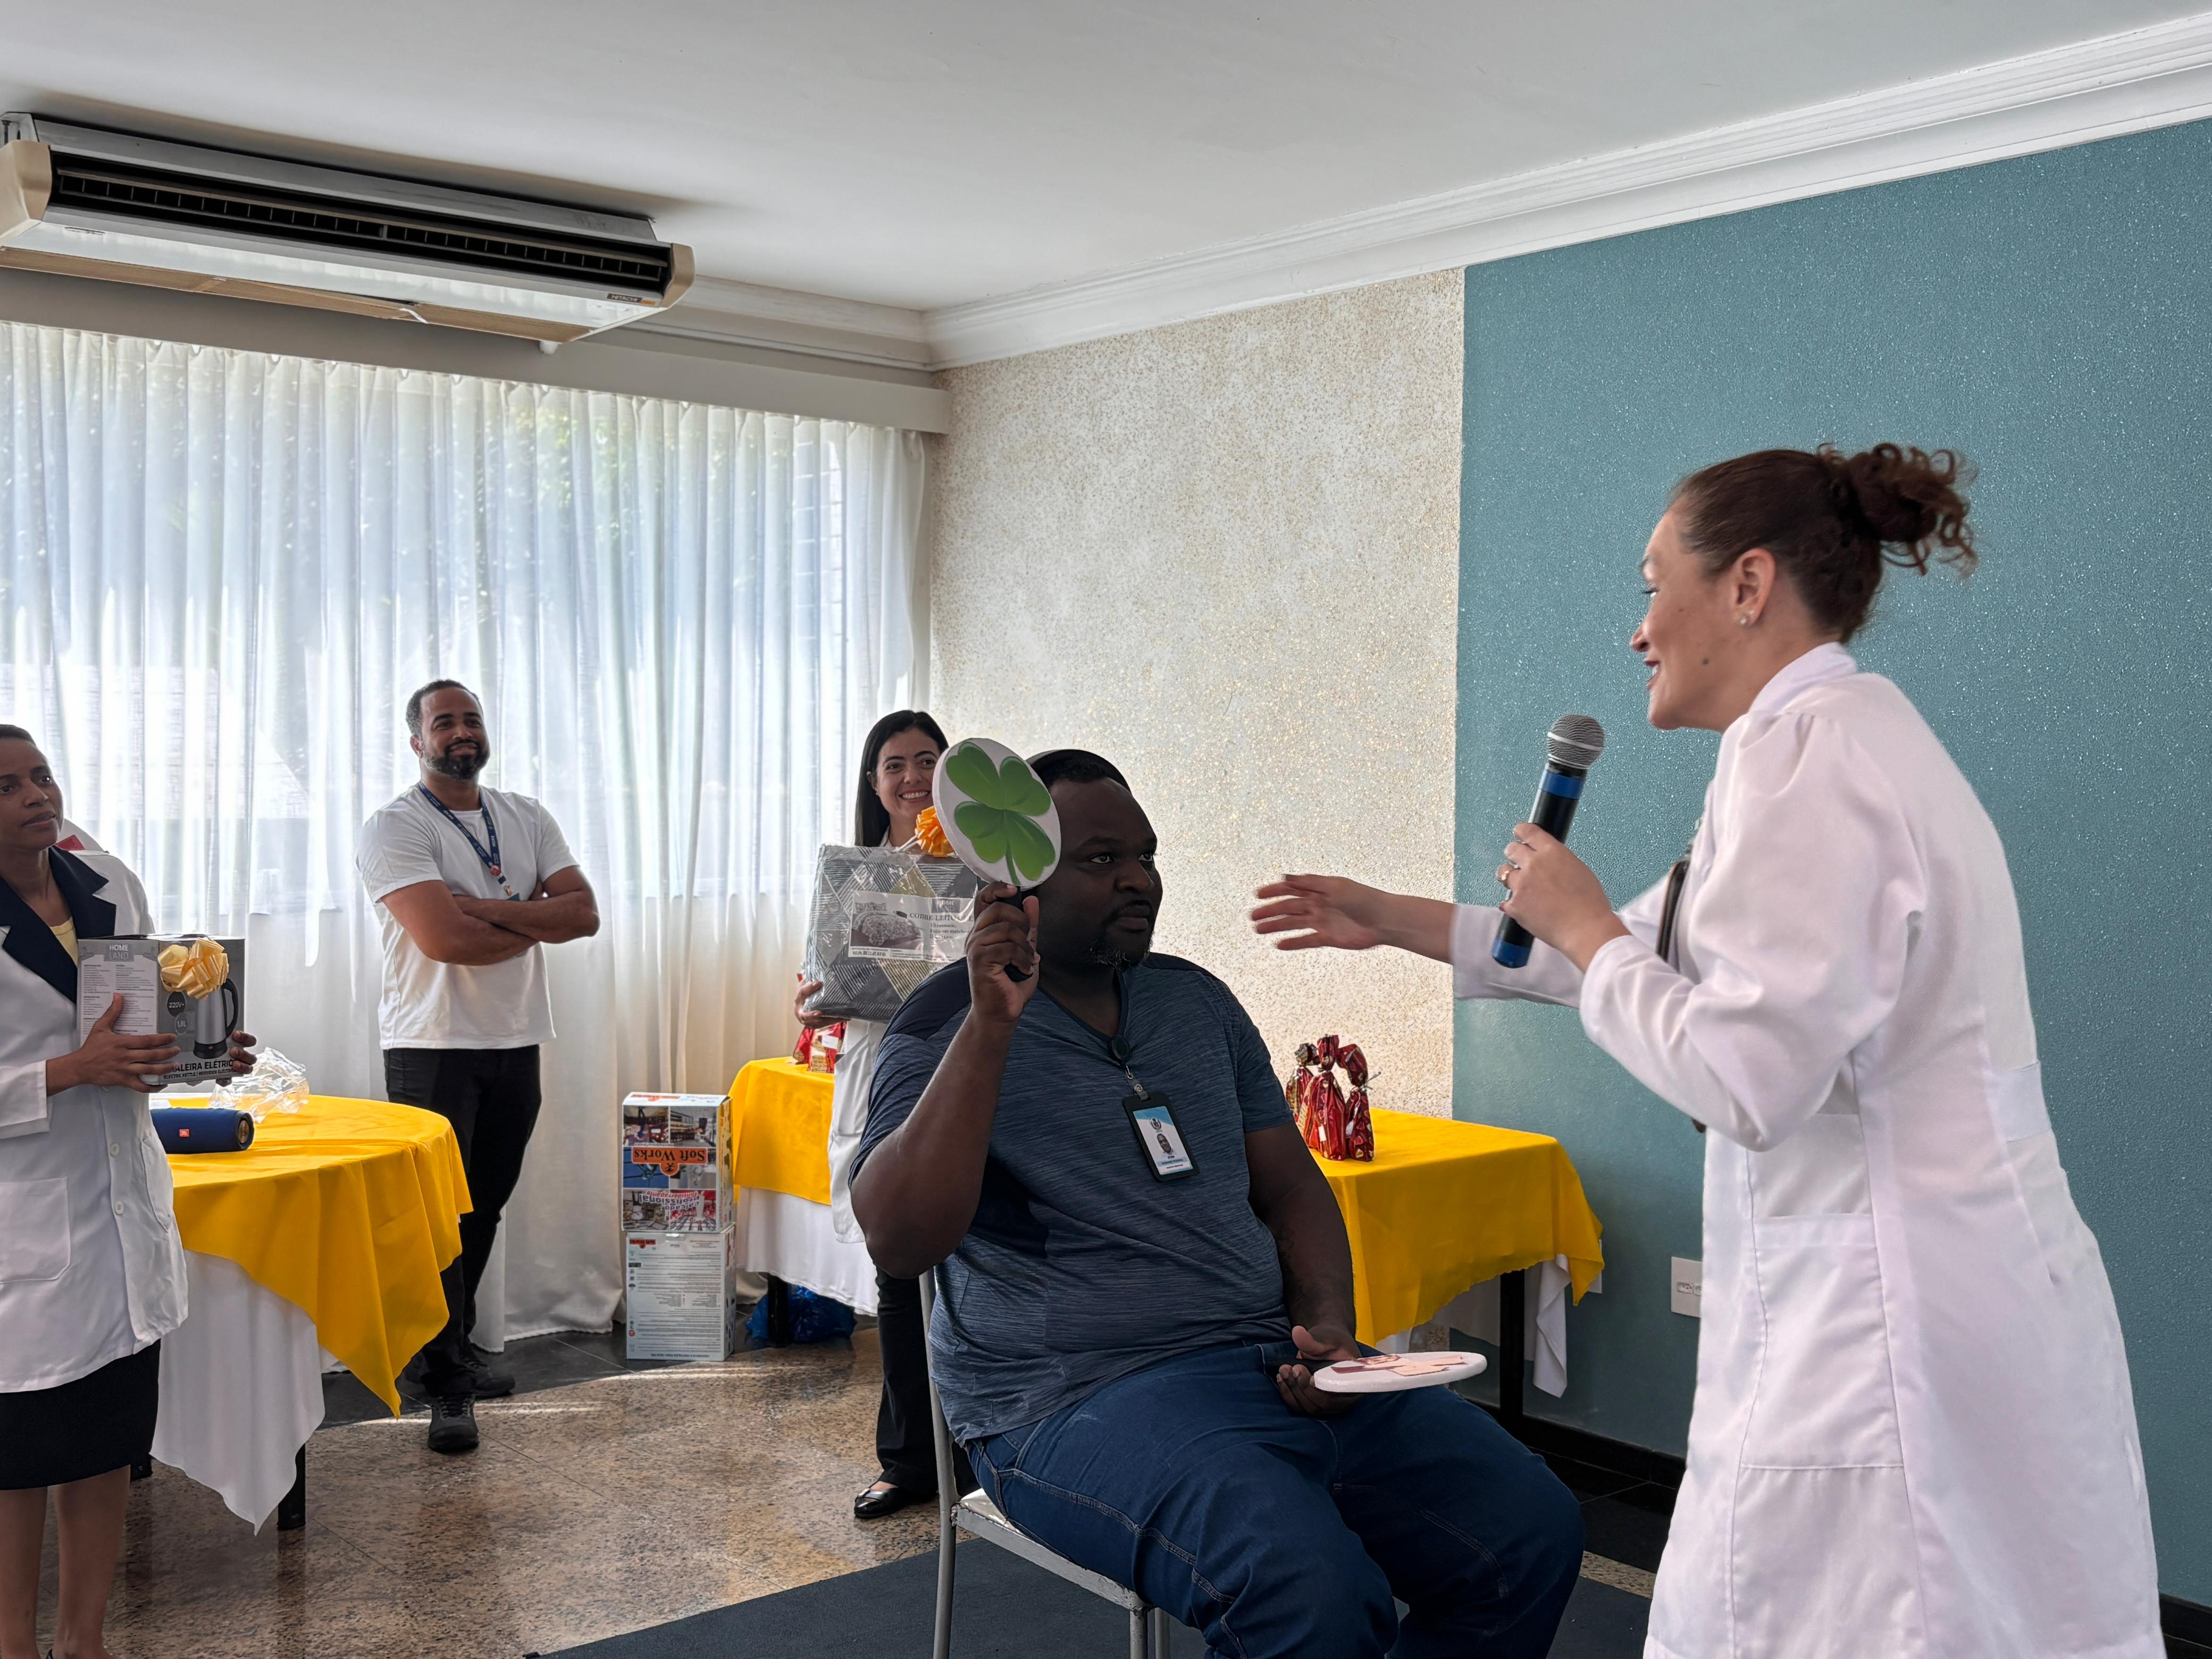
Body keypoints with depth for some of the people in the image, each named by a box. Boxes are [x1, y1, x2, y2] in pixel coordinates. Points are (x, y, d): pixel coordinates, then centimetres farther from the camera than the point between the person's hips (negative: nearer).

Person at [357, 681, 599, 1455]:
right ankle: (446, 1386, 5)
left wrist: (487, 909, -15)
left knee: (484, 1209, 14)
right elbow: (444, 939, -22)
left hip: (516, 1044, 6)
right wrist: (534, 922, -7)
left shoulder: (527, 818, 10)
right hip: (434, 1048, -5)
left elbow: (584, 912, -2)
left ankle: (456, 1347, 29)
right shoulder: (395, 828, -9)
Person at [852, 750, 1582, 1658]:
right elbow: (900, 1239, -20)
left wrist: (1328, 1322, -2)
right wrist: (990, 1027, -27)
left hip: (1274, 1363, 7)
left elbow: (1289, 1183, 18)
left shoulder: (1197, 999, 15)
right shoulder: (950, 1029, -4)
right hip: (1078, 1396, -6)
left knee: (1533, 1531, -7)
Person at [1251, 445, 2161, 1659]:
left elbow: (1747, 1080, -23)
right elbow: (1648, 952, 25)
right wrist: (1390, 921, 27)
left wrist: (1579, 926, -8)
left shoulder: (1807, 754, -17)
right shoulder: (1845, 737, 15)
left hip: (1887, 1330, -10)